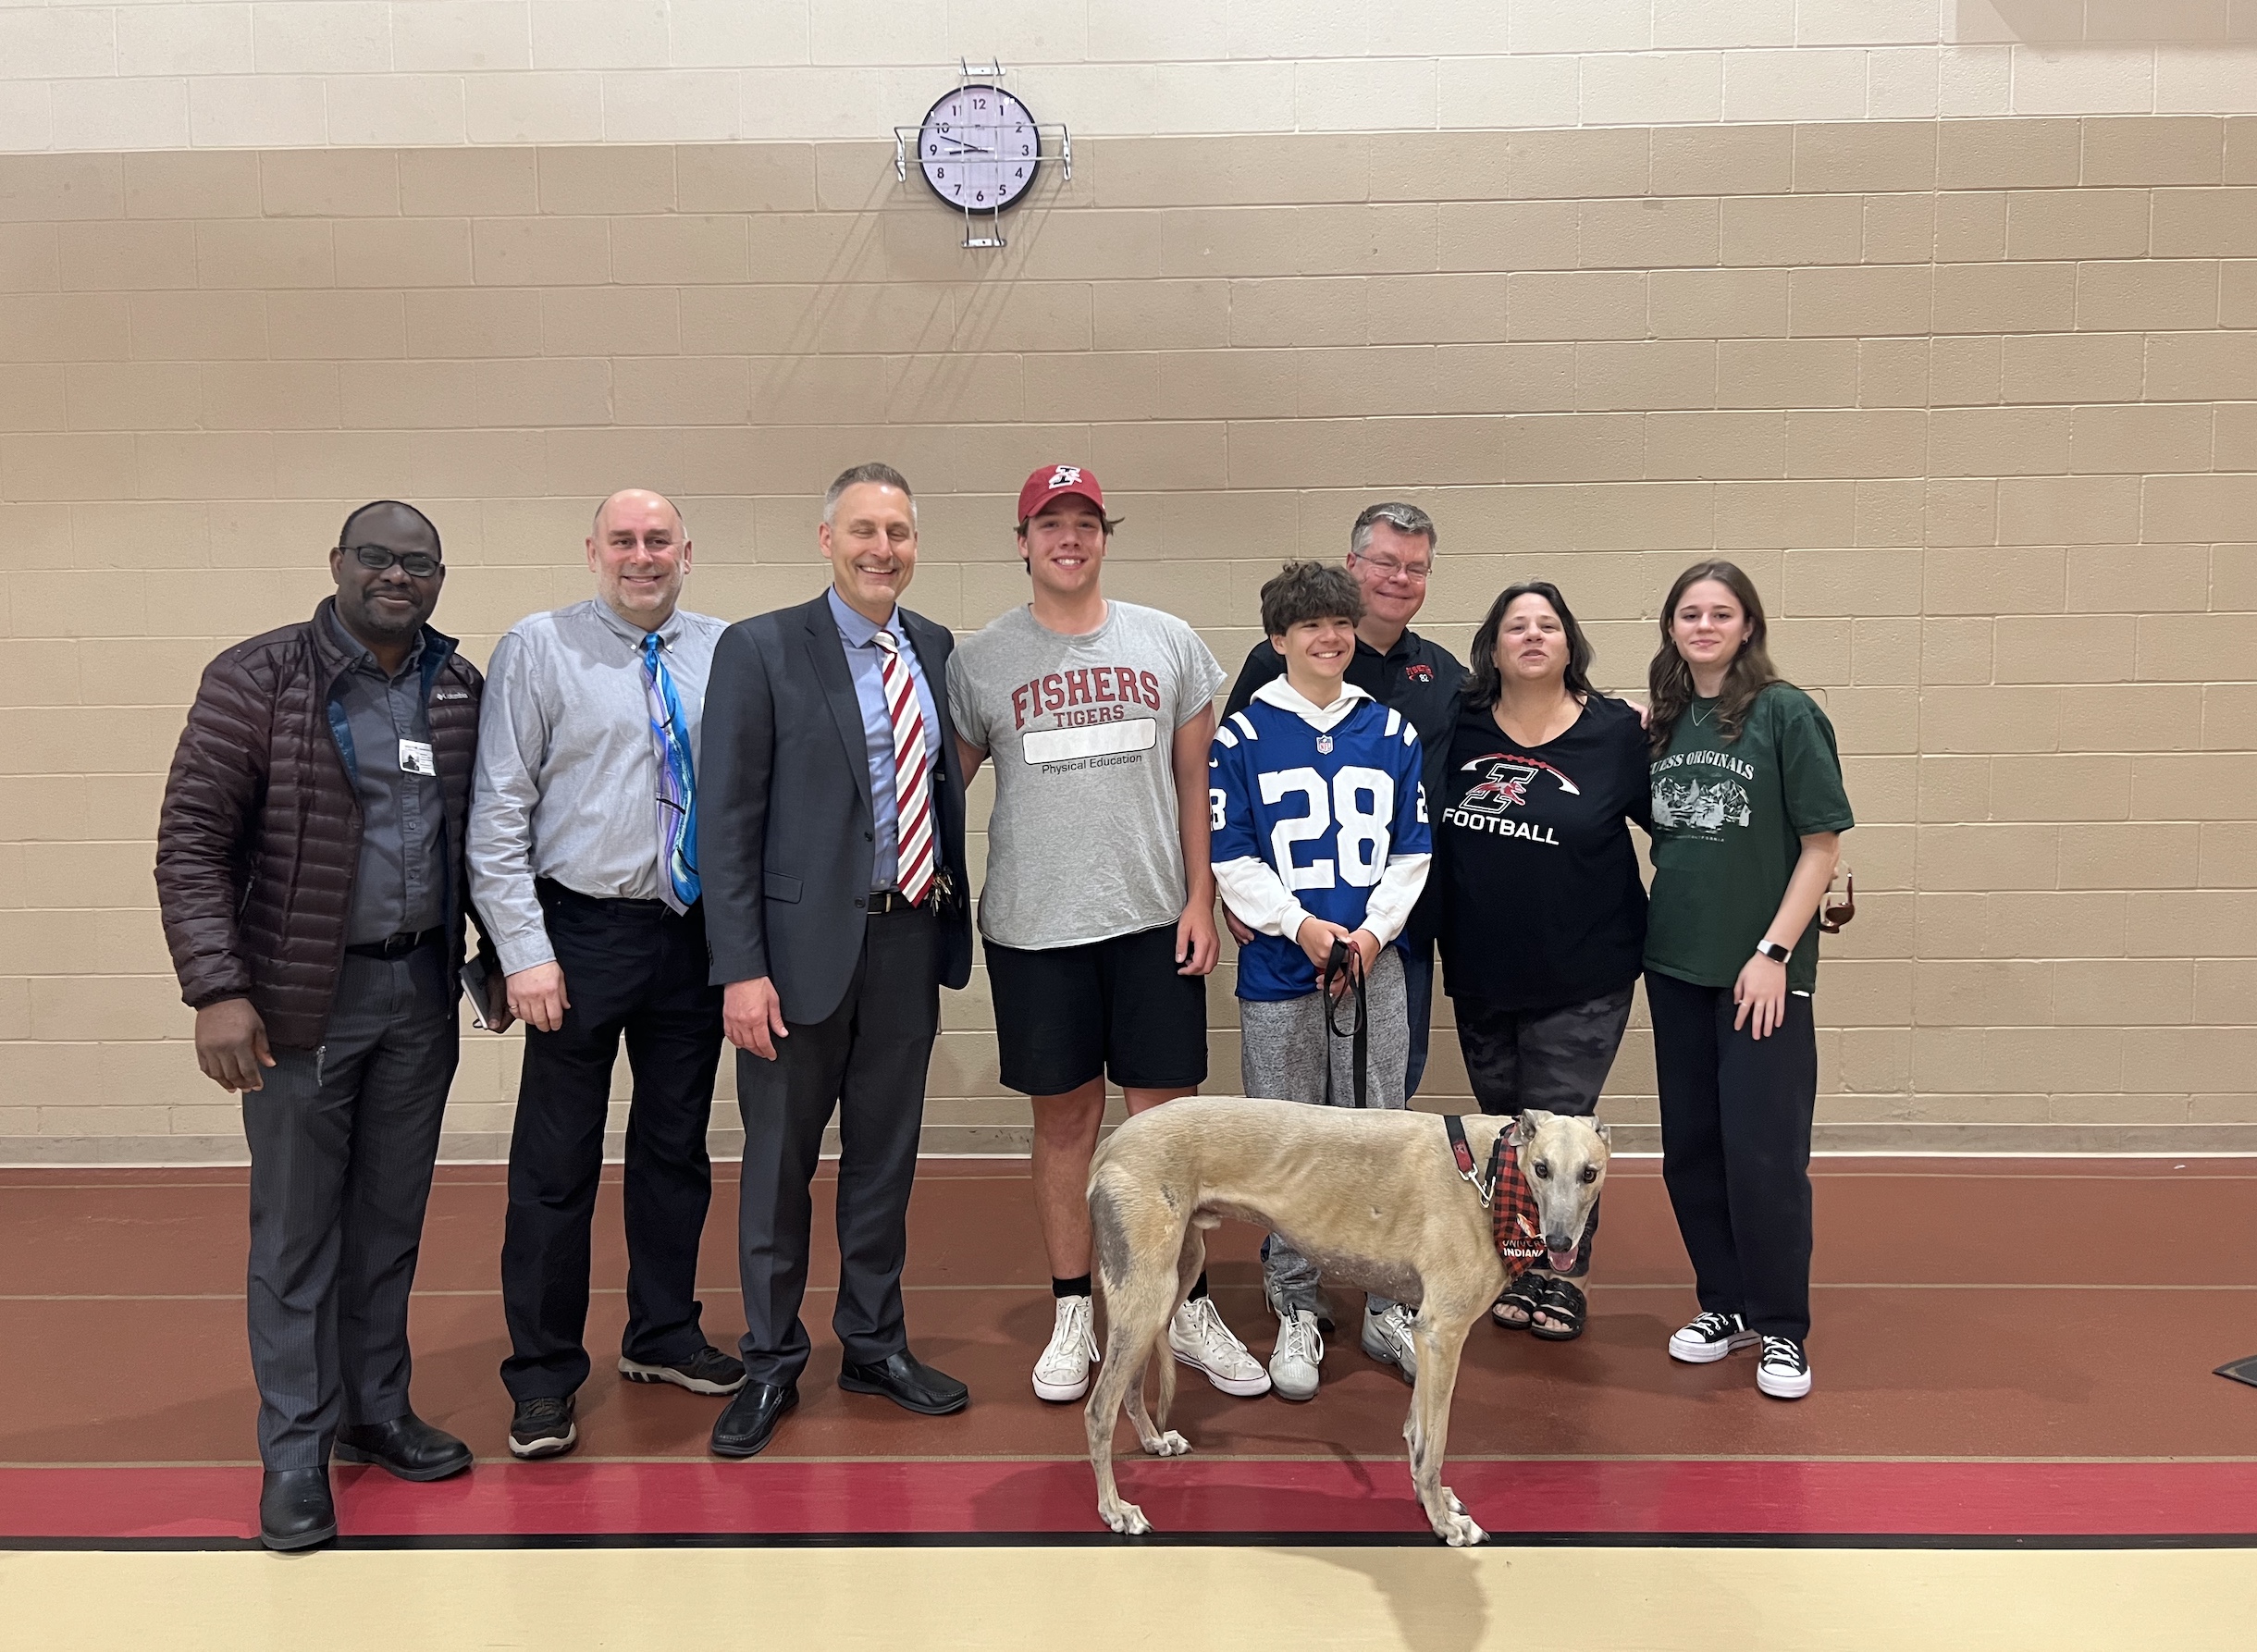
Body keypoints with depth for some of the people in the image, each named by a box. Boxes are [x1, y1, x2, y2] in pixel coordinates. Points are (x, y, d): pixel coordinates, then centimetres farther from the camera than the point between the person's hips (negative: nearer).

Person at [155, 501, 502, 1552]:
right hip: (304, 996, -4)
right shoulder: (256, 680, -7)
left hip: (422, 988, 4)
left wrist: (497, 958, 9)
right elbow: (192, 839, -10)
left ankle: (376, 1411, 30)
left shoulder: (461, 692, 5)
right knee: (296, 1229, 5)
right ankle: (295, 1452, 19)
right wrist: (217, 989, -17)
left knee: (392, 1217, 14)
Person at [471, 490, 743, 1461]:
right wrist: (526, 951, -12)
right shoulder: (537, 651, -4)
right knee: (557, 1162, 3)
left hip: (696, 934, 4)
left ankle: (663, 1336, 34)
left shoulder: (725, 654, 4)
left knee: (677, 1146, 16)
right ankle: (544, 1377, 20)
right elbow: (499, 814, -7)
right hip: (583, 933, -3)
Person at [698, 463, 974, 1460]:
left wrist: (950, 917, 6)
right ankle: (770, 1366, 26)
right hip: (804, 941, -4)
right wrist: (742, 968, -15)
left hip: (909, 938, 5)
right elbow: (729, 820, -10)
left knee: (886, 1153, 16)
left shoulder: (934, 649, 7)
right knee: (779, 1162, 9)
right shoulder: (760, 650, -8)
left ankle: (874, 1344, 33)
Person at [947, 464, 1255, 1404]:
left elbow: (1195, 780, 6)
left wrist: (1201, 899, 1)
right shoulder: (979, 660, 2)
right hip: (1035, 927, 0)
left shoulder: (1169, 644, 4)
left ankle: (1187, 1312, 20)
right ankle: (1071, 1318, 23)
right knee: (1064, 1119, 9)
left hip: (1154, 918, 1)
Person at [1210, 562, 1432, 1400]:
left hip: (1373, 960, 2)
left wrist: (1374, 929, -6)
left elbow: (1411, 850, 9)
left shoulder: (1391, 732, 8)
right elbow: (1230, 859, -3)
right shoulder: (1243, 736, -1)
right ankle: (1296, 1311, 17)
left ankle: (1387, 1305, 21)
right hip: (1279, 965, -2)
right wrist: (1302, 926, -13)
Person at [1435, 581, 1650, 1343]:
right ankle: (1519, 1266, 32)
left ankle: (1563, 1274, 22)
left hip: (1582, 977, -3)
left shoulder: (1617, 731, -7)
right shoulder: (1457, 725, -1)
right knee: (1505, 1126, 15)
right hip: (1480, 973, 3)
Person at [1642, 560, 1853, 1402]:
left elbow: (1822, 845, -8)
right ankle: (1724, 1304, 28)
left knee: (1764, 1155, -1)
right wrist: (1662, 918, 2)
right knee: (1691, 1149, 11)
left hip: (1761, 970, -5)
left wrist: (1774, 953, -13)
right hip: (1675, 965, 5)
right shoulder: (1665, 723, 8)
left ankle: (1780, 1329, 15)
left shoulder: (1785, 713, -7)